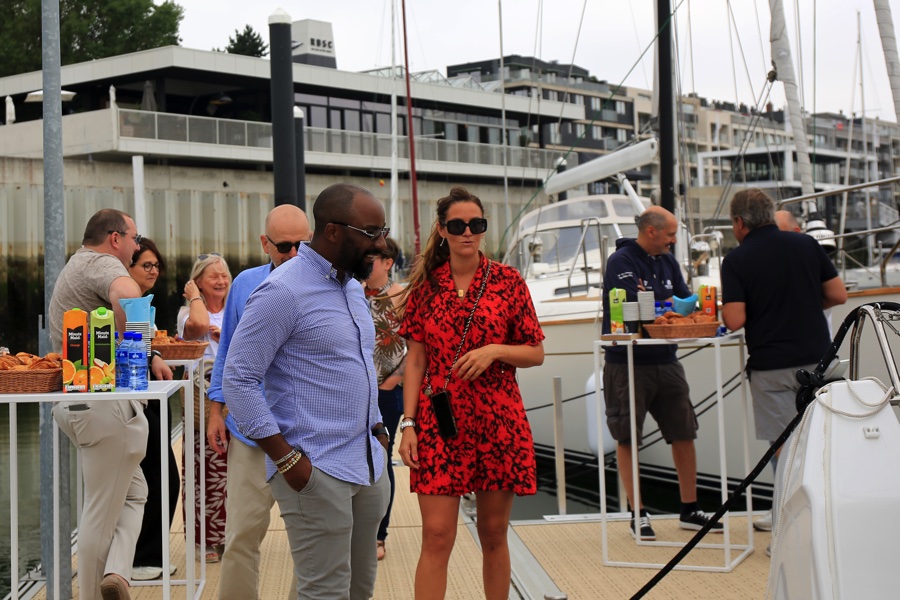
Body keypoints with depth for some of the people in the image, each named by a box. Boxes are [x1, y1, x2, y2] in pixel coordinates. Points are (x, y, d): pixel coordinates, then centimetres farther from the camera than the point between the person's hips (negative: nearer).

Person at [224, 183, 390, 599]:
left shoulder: (354, 287, 14)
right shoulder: (284, 291, -13)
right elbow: (238, 381, -14)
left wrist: (378, 431, 15)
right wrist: (288, 460, -17)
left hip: (370, 467, 8)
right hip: (317, 472, -8)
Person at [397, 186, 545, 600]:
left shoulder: (507, 281, 2)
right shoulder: (426, 285, 5)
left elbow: (536, 354, 4)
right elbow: (415, 360, 5)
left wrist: (494, 351, -14)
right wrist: (408, 423, -3)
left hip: (499, 422, 0)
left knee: (494, 534, 8)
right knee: (436, 536, -6)